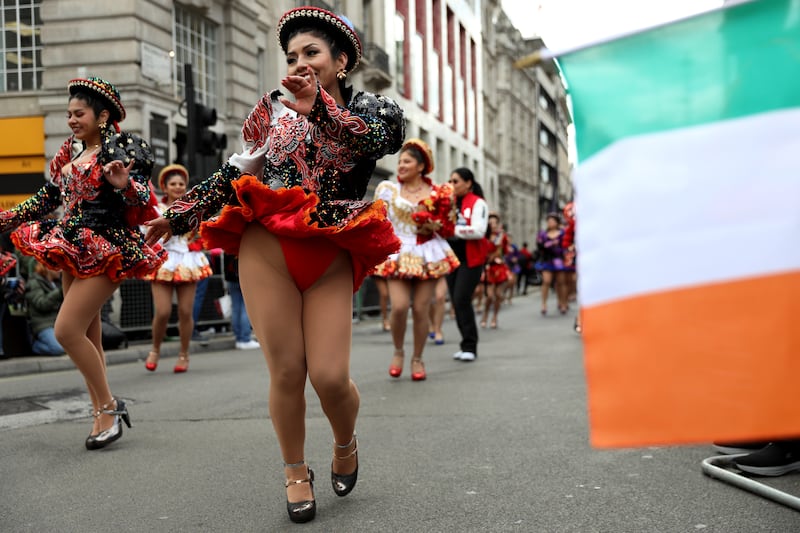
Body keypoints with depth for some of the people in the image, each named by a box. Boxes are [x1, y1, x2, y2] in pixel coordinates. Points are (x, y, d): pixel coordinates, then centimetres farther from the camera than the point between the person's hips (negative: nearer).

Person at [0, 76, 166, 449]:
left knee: (67, 330, -14)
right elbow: (46, 200, 21)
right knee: (88, 335, 9)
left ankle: (108, 406, 0)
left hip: (106, 250, -8)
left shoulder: (121, 149, -8)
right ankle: (102, 415, 17)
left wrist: (124, 185, -38)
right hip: (74, 250, 8)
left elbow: (144, 199, -17)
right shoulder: (71, 154, 14)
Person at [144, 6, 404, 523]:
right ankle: (296, 472, 20)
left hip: (331, 257, -1)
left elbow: (380, 138, -14)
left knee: (330, 376, -9)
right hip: (267, 248, 1)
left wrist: (317, 102, -11)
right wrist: (176, 215, 16)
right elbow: (233, 175, 18)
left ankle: (346, 443, 25)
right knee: (286, 370, -2)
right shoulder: (273, 107, 15)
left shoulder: (371, 108, 11)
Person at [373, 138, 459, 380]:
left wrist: (434, 225, -12)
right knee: (399, 306, -15)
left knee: (421, 310, 0)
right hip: (397, 254, 0)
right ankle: (398, 351, 10)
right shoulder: (388, 189, 5)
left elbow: (449, 229, 6)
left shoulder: (438, 194, 4)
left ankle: (417, 358, 16)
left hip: (428, 255, 1)